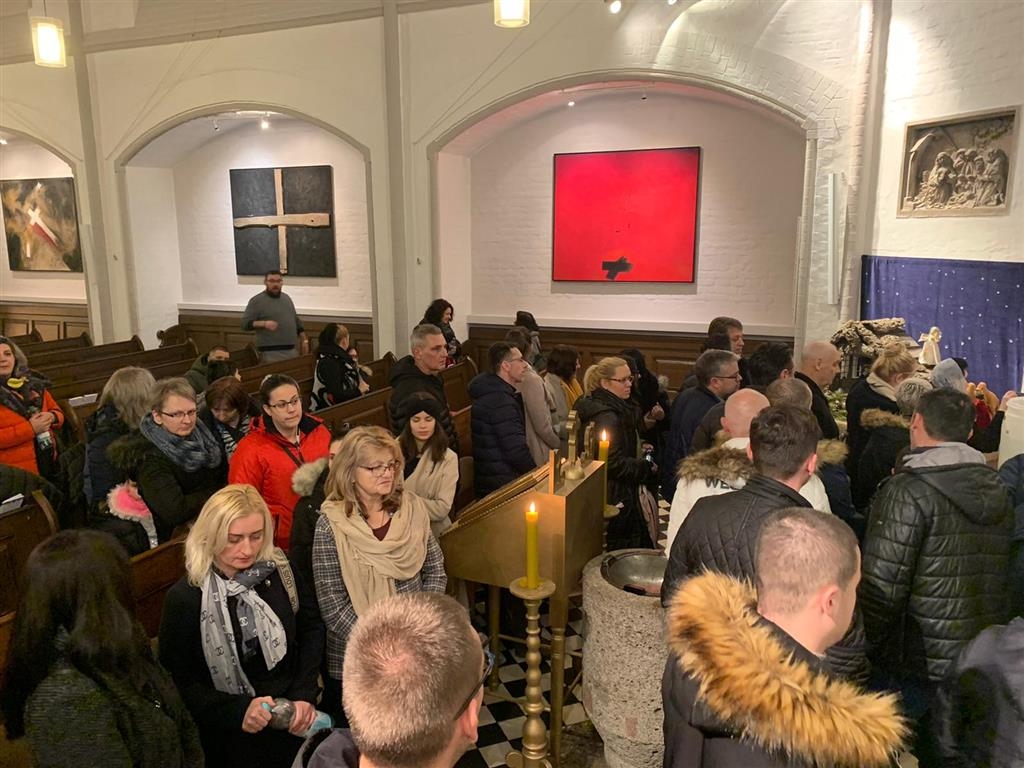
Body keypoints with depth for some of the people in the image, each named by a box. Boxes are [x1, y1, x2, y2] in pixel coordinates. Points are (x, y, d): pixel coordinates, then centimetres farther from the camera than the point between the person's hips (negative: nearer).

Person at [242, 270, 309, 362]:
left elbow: (296, 320, 23)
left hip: (292, 351, 7)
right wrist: (264, 324, -25)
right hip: (271, 353, -6)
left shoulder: (286, 298, 15)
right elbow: (245, 323, -10)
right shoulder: (256, 301, -5)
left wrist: (304, 340, 17)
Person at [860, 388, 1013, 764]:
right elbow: (1000, 575, 13)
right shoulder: (997, 488, 4)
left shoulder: (907, 490, -19)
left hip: (917, 666, -7)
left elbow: (881, 588, -22)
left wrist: (861, 649, -9)